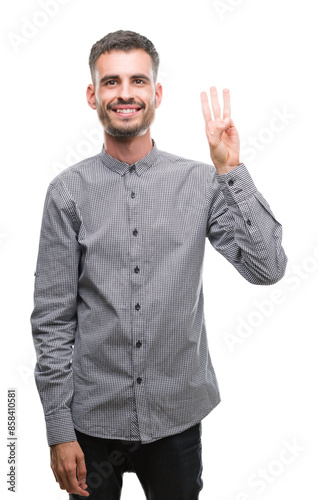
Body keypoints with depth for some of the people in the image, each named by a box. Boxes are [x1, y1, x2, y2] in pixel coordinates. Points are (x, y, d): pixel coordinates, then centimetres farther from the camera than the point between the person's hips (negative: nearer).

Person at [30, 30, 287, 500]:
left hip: (177, 414, 1)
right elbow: (52, 317, -5)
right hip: (93, 416, 0)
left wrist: (231, 169, -16)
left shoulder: (200, 182, -4)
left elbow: (267, 268, -12)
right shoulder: (69, 190, -6)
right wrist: (59, 430, -5)